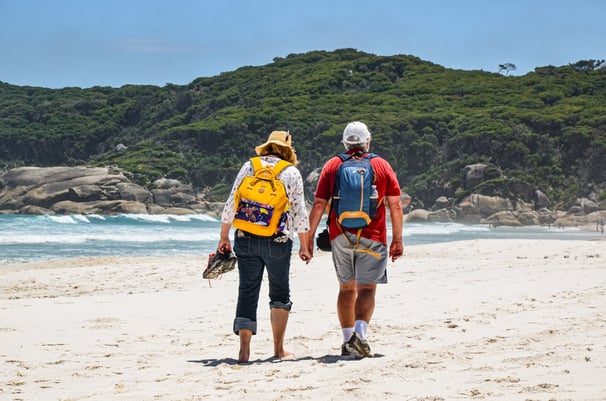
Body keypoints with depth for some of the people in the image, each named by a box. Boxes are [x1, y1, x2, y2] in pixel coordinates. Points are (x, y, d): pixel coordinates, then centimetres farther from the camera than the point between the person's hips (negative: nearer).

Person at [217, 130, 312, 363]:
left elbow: (230, 205, 4)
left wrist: (224, 237, 11)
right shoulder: (292, 173, 1)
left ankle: (244, 350, -4)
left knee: (247, 292, 3)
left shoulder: (249, 167, 6)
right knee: (280, 294, 13)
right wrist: (304, 246, 6)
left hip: (246, 239, 1)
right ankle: (279, 349, 15)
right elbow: (299, 213, 0)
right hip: (278, 241, -1)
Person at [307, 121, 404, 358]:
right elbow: (395, 206, 2)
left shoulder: (332, 166, 7)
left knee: (346, 288, 13)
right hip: (372, 237, -2)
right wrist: (397, 240, 7)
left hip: (340, 237, 2)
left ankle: (348, 341, 13)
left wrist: (310, 237, 8)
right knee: (366, 289, -3)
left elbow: (318, 205, 3)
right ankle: (359, 333, -24)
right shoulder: (382, 165, 5)